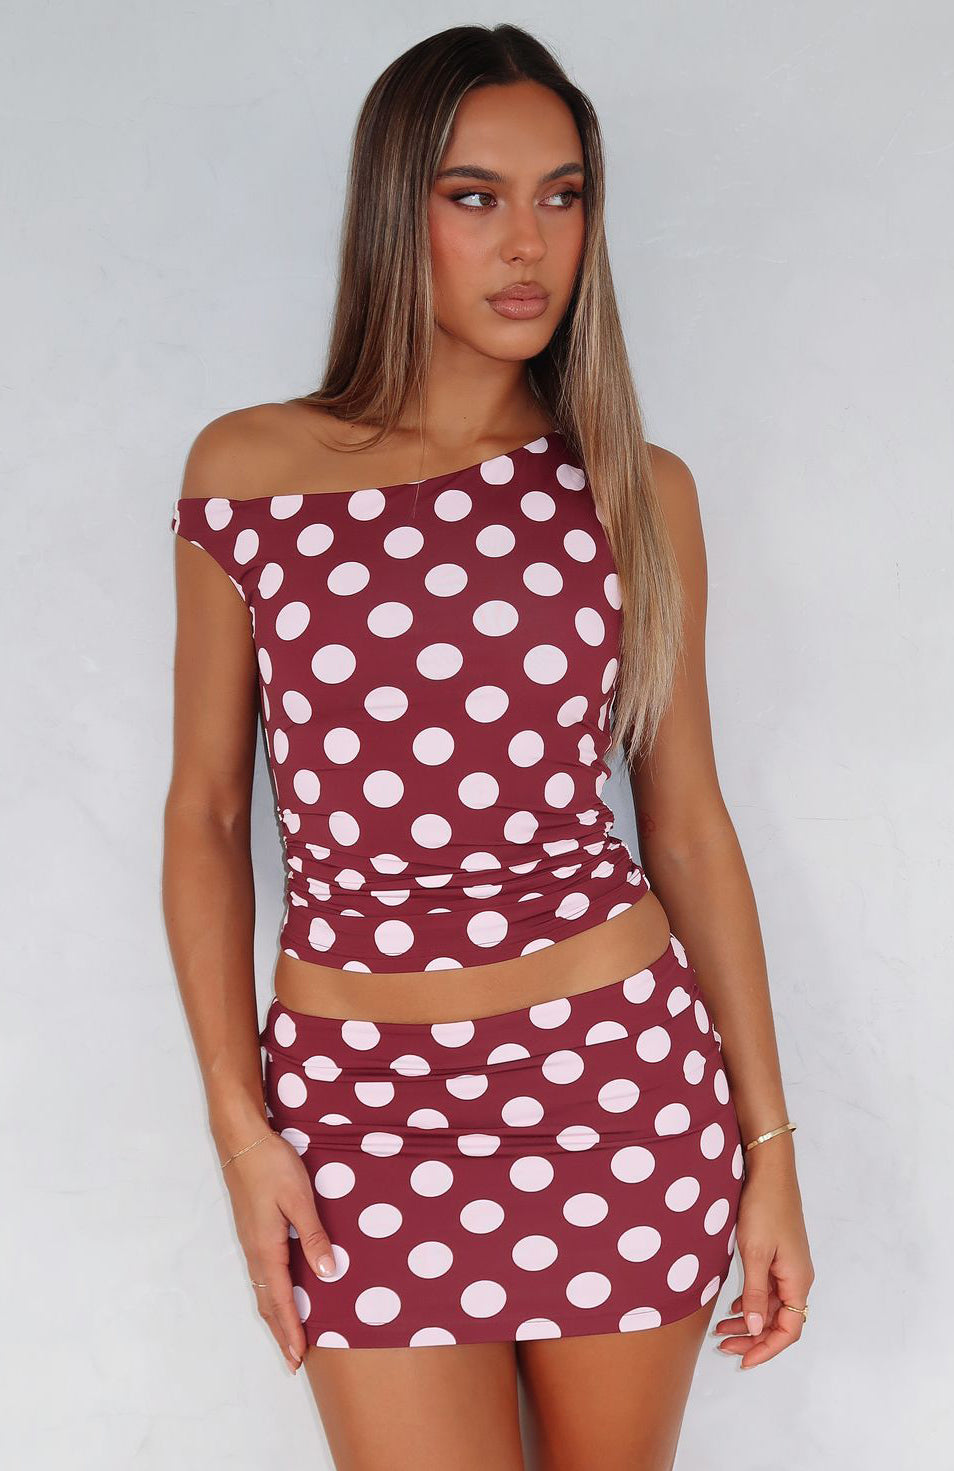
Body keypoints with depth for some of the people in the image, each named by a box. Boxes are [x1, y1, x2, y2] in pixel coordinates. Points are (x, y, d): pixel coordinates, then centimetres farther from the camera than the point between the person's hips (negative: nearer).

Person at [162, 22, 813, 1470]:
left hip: (625, 1074, 1)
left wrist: (769, 1144, 4)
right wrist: (237, 1121, -3)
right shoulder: (248, 470, -1)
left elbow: (686, 822, 4)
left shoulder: (638, 490, 1)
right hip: (361, 1095, -1)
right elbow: (206, 817, 3)